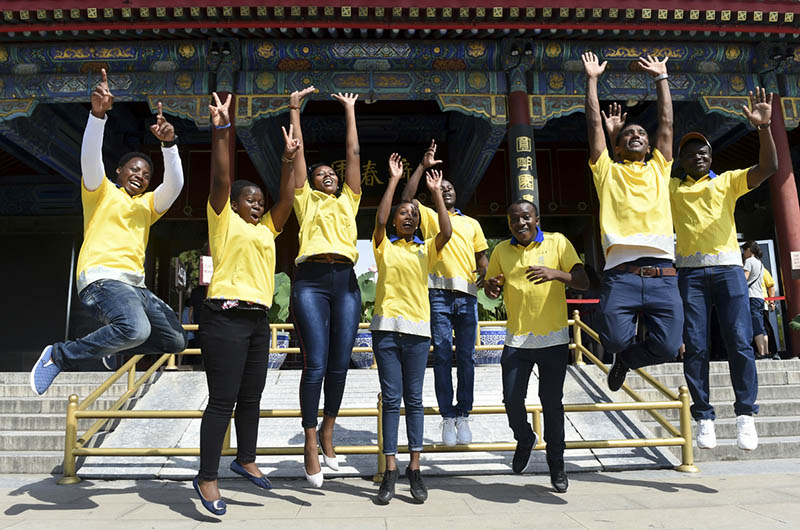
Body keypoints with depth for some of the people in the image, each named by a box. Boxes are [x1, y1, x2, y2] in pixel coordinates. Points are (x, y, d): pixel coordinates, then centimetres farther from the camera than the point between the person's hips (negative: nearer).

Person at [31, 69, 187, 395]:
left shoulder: (148, 204, 23)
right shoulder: (101, 192, 12)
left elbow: (174, 184, 5)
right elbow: (90, 157, -7)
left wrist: (169, 144, -12)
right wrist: (98, 113, -22)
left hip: (134, 285, 7)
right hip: (102, 278, -7)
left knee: (175, 340, 1)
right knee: (136, 329, -34)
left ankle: (108, 343, 18)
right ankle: (60, 356, -13)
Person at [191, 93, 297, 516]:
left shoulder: (266, 229, 19)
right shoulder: (224, 221, 3)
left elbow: (287, 199, 12)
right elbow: (221, 178, -6)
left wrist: (288, 160, 5)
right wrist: (221, 130, -12)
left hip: (258, 319, 7)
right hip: (226, 316, -7)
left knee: (251, 396, 14)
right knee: (223, 398, -6)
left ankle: (246, 460, 30)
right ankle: (207, 477, 3)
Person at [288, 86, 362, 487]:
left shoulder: (348, 201, 24)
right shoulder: (306, 200, 16)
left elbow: (354, 153, 24)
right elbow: (298, 151, 16)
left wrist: (350, 111, 29)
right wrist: (295, 108, 20)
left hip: (346, 282, 3)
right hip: (311, 281, -3)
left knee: (339, 364, 5)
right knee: (315, 365, -7)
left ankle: (328, 432, 25)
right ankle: (310, 443, 5)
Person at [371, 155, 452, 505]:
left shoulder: (426, 250, 13)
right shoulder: (384, 246, 9)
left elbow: (446, 231, -5)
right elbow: (379, 220, -9)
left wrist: (436, 191, -1)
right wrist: (394, 180, -5)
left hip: (418, 330, 1)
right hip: (386, 328, -1)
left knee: (414, 399, 4)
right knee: (391, 399, 0)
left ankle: (414, 470, 10)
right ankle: (390, 472, 6)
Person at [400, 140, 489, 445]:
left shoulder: (471, 223, 23)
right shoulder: (429, 216, 14)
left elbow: (481, 254, 20)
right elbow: (407, 198, -1)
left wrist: (484, 273, -1)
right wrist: (423, 167, -2)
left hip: (467, 294, 2)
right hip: (439, 292, -2)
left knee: (466, 357, 3)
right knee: (442, 356, -2)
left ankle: (463, 416, 10)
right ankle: (448, 417, 5)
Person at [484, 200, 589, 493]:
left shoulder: (557, 242, -2)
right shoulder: (501, 251, 6)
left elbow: (583, 282, -7)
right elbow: (491, 288, 15)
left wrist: (556, 274, -26)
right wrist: (491, 286, -10)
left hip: (554, 339, -2)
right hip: (516, 339, 2)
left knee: (552, 402, 4)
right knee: (512, 400, -1)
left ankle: (556, 464, 23)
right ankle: (525, 440, 31)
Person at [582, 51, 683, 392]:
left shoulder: (659, 169, 24)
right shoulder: (607, 171, 17)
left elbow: (666, 122, 24)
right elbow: (595, 124, 16)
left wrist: (661, 78, 29)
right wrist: (592, 79, 21)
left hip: (662, 274, 3)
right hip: (621, 275, -2)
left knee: (667, 347, -9)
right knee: (615, 340, -19)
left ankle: (626, 360, 25)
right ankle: (623, 352, 21)